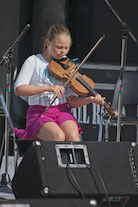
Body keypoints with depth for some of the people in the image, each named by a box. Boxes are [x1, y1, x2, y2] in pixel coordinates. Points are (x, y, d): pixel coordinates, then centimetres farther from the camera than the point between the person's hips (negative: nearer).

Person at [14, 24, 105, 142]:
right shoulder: (34, 61, 1)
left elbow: (71, 100, 3)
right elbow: (19, 89, -12)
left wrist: (91, 100, -17)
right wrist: (48, 88, -22)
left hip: (62, 111, 3)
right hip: (39, 112, -3)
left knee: (73, 137, -30)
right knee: (58, 136, -33)